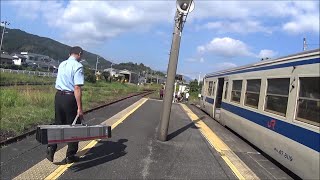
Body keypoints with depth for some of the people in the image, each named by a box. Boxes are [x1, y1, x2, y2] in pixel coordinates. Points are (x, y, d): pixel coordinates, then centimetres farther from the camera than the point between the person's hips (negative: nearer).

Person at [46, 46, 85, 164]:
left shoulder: (61, 64, 12)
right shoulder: (78, 66, -13)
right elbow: (77, 88, -20)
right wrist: (79, 108, -20)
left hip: (58, 96, 7)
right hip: (70, 98, -7)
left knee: (58, 124, 18)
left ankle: (51, 147, 7)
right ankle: (70, 156, 17)